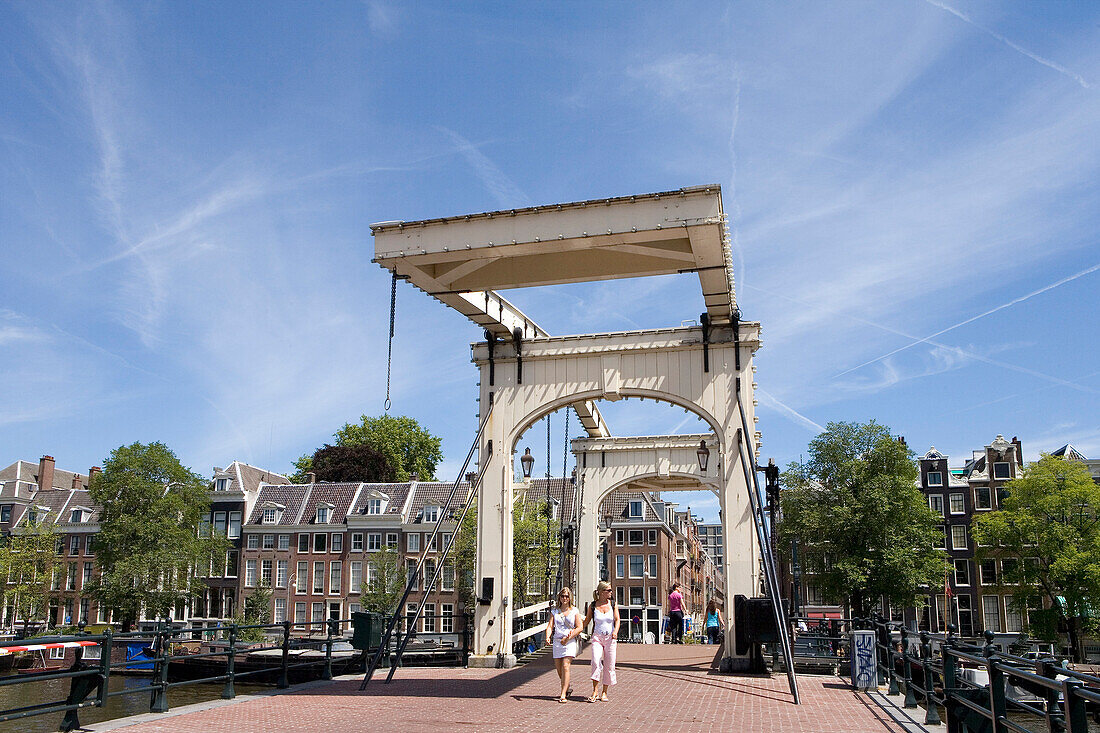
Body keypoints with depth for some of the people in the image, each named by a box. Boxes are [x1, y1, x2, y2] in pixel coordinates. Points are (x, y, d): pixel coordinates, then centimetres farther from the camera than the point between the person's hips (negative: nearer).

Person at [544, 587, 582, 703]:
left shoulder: (574, 611, 3)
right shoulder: (554, 611, 10)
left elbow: (579, 628, -2)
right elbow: (550, 626, 1)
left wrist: (568, 638, -12)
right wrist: (548, 637, -19)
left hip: (570, 642, -4)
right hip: (557, 642, 4)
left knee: (565, 666, -15)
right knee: (558, 668, 7)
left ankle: (563, 695, -13)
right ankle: (567, 688, 32)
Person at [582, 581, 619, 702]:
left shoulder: (613, 604, 5)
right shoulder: (592, 606, 3)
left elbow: (617, 620, 0)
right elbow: (586, 622, 11)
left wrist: (615, 631, -18)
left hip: (610, 638, 1)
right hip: (597, 637, -1)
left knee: (609, 666, 1)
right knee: (596, 662, -20)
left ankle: (604, 693, 15)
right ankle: (595, 691, -12)